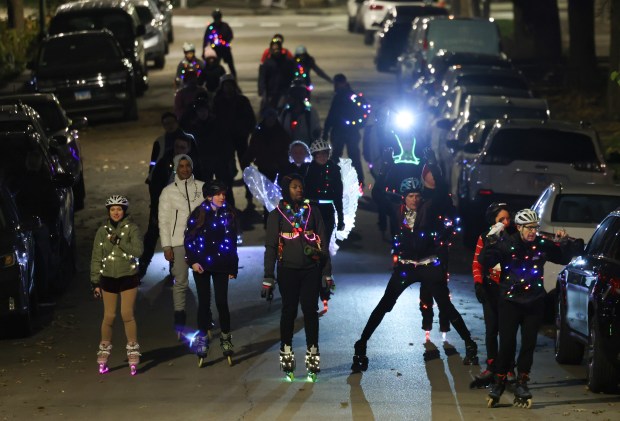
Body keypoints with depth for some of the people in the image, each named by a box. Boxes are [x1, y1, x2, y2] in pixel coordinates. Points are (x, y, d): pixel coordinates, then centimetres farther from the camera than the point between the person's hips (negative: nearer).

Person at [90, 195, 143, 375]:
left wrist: (119, 242, -24)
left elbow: (138, 250, -15)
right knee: (109, 316, 3)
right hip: (108, 278, 2)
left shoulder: (132, 229, -2)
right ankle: (103, 354, 12)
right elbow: (96, 258, 8)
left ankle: (133, 350, 1)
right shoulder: (102, 231, 5)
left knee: (127, 315, -8)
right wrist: (95, 282, 6)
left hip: (128, 277, -2)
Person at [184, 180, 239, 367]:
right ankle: (202, 340, 10)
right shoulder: (198, 214, -1)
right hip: (201, 265, -1)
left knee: (221, 302, -2)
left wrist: (233, 268, 7)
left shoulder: (228, 215, 5)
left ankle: (226, 337, 12)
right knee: (204, 302, 2)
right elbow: (189, 239, -1)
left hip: (221, 265, 1)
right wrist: (192, 261, -10)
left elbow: (232, 243, 9)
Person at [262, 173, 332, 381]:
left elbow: (322, 243, 8)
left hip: (311, 270, 1)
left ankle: (312, 353, 5)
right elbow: (271, 248, 1)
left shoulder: (312, 212, 6)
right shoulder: (276, 215, 1)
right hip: (288, 271, -1)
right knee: (289, 311, 3)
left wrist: (327, 273, 5)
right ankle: (286, 353, 13)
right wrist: (268, 279, -3)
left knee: (310, 310, -1)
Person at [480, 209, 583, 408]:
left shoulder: (542, 244, -1)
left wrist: (564, 243, -7)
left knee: (528, 344, 4)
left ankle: (521, 384, 15)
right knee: (507, 344, -5)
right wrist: (491, 241, -33)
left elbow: (563, 258, 12)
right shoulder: (506, 244, -11)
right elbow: (485, 262, -20)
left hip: (534, 303, 3)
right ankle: (499, 383, 8)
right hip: (510, 301, -3)